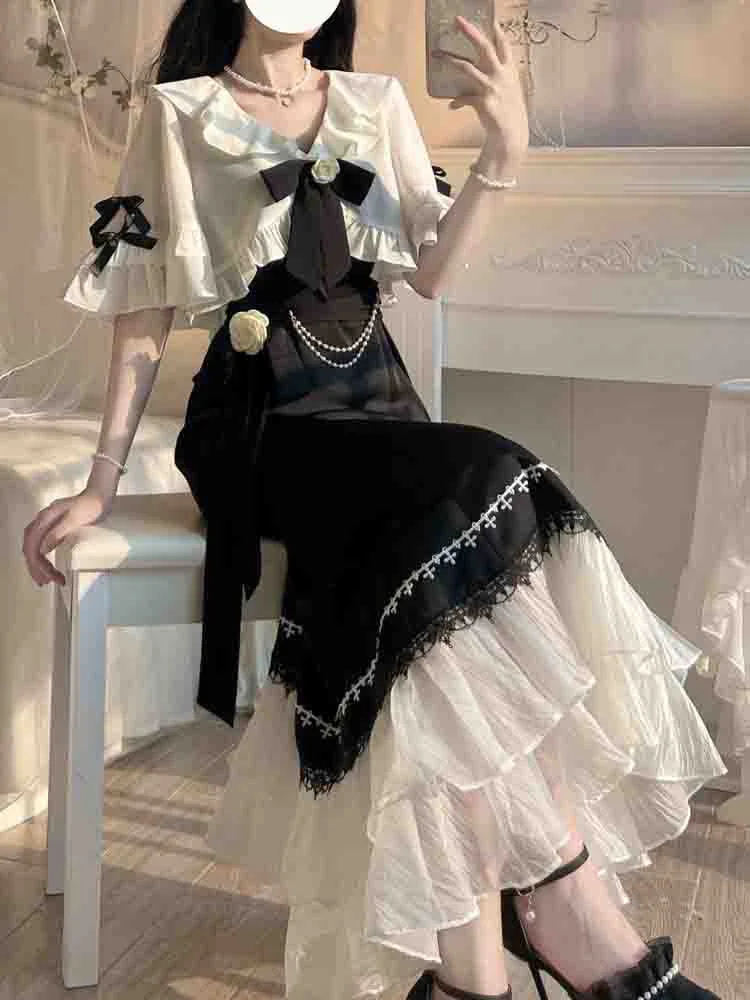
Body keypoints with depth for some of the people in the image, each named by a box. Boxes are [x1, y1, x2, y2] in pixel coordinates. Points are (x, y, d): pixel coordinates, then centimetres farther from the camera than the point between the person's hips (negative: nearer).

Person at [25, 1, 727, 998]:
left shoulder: (376, 103, 17)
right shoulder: (181, 112, 7)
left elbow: (428, 271, 12)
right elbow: (145, 309, 5)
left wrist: (505, 151, -1)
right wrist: (103, 481, 0)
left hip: (376, 398, 4)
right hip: (263, 418, -4)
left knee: (445, 579, -30)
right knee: (471, 501, -33)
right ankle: (569, 902, -29)